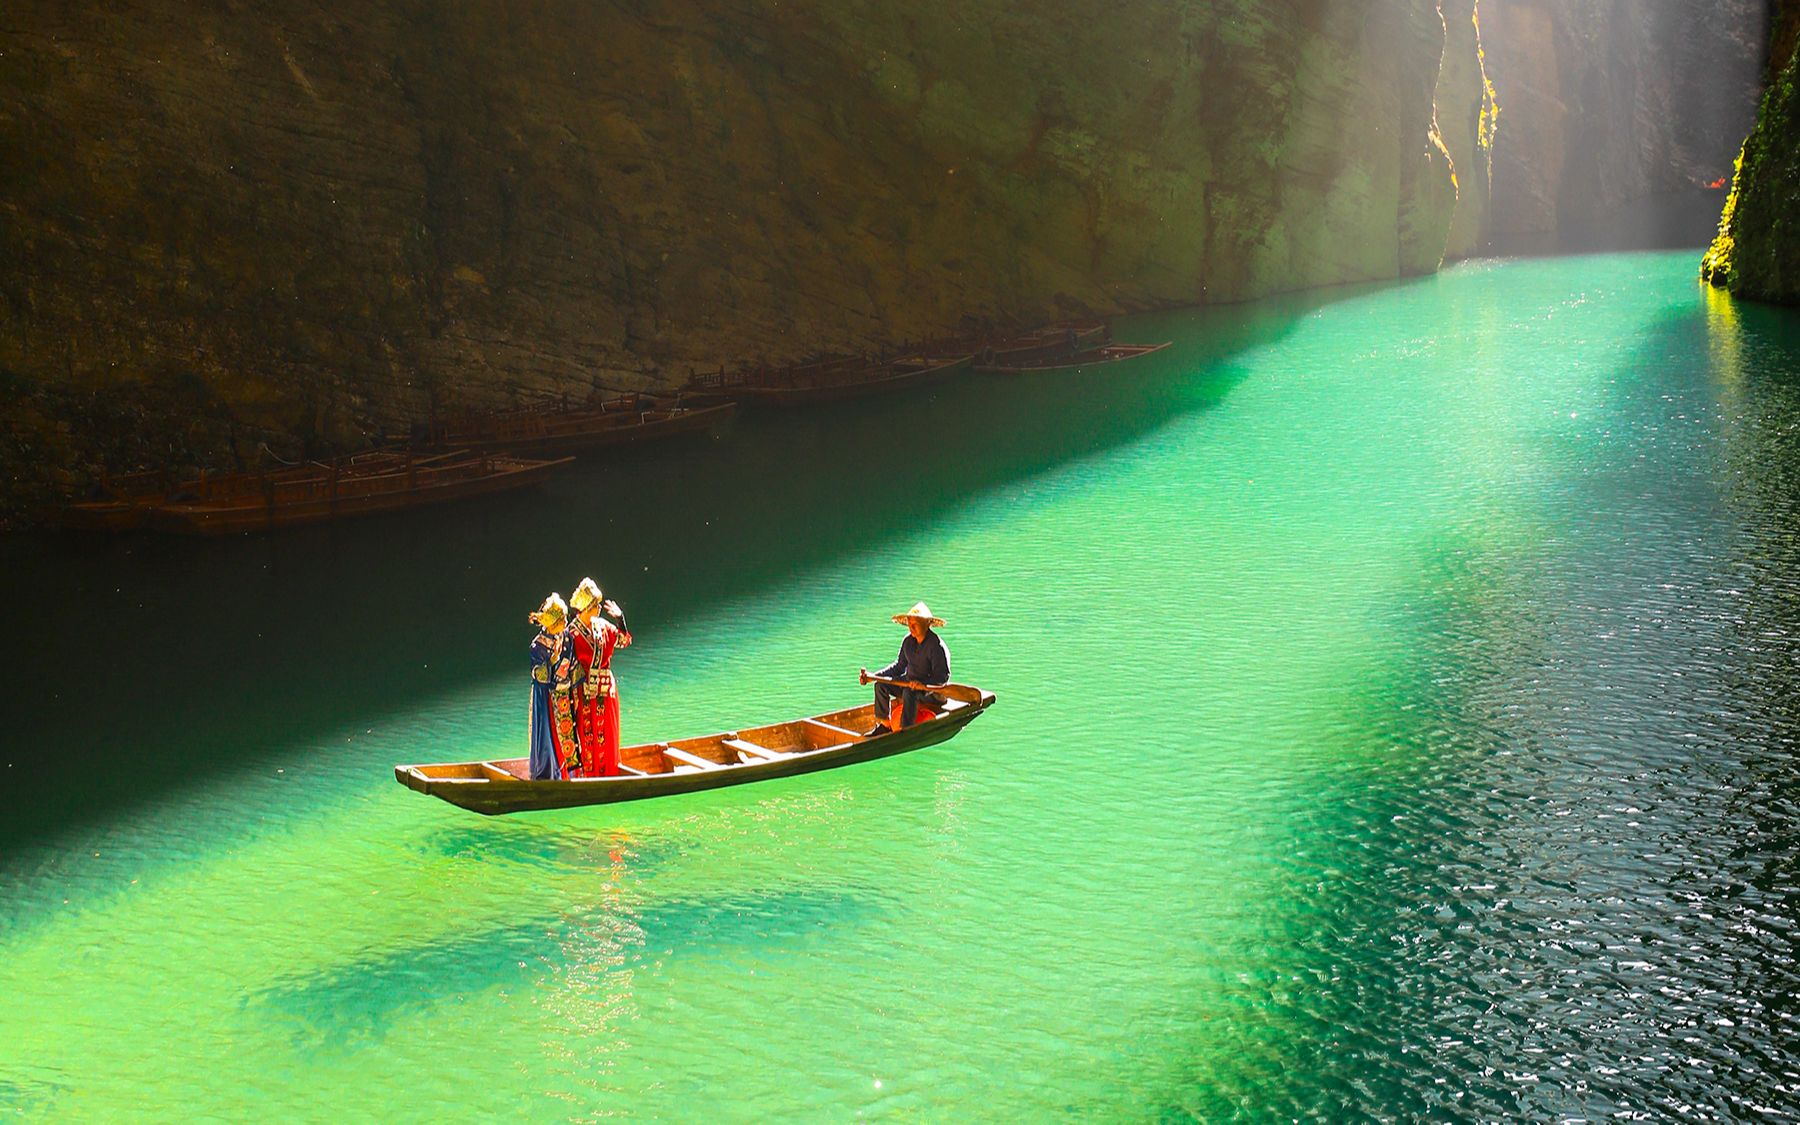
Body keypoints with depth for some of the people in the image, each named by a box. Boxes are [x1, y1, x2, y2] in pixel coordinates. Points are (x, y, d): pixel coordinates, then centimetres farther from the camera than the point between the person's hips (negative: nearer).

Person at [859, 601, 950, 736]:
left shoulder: (936, 645, -21)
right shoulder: (908, 641, 2)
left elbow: (943, 677, -24)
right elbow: (900, 666, 12)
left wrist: (924, 684, -41)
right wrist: (873, 676, 5)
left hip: (934, 691, -8)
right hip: (910, 681, 8)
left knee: (909, 693, -36)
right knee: (881, 685, -9)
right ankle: (884, 725, -3)